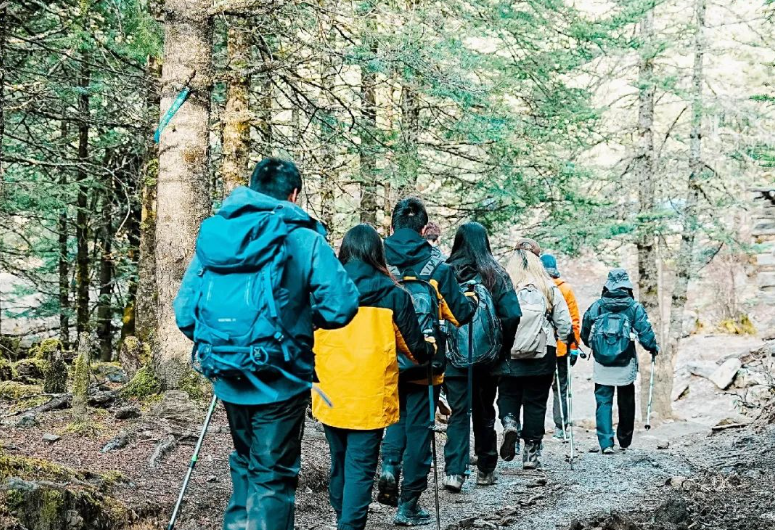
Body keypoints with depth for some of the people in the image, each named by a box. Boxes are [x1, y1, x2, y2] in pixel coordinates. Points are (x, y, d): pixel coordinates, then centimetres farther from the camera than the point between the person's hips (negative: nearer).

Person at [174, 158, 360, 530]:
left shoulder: (212, 233, 4)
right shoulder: (302, 238, -10)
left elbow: (184, 311, 4)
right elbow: (340, 307, -14)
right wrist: (307, 318, 6)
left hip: (228, 378, 5)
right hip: (279, 381, -5)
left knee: (245, 461, 26)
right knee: (272, 476, 7)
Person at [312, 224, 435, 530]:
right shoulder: (393, 294, -5)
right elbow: (415, 348, 1)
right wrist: (430, 351, 24)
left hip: (329, 397, 3)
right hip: (370, 399, -3)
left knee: (339, 462, 21)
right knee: (360, 470, 0)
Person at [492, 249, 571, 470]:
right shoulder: (549, 288, 0)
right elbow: (565, 324, 1)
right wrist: (559, 338, 20)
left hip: (508, 355, -1)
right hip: (542, 356, 1)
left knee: (508, 395, 17)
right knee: (536, 402, 10)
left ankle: (509, 423, -14)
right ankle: (531, 453, 12)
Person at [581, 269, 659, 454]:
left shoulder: (597, 306, 0)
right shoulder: (634, 307, -5)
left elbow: (585, 332, 6)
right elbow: (645, 330, -7)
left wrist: (591, 345, 27)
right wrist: (653, 347, 12)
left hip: (602, 364, 0)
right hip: (625, 364, 0)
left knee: (603, 402, 3)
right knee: (626, 403, 16)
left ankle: (606, 442, -8)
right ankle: (625, 440, 26)